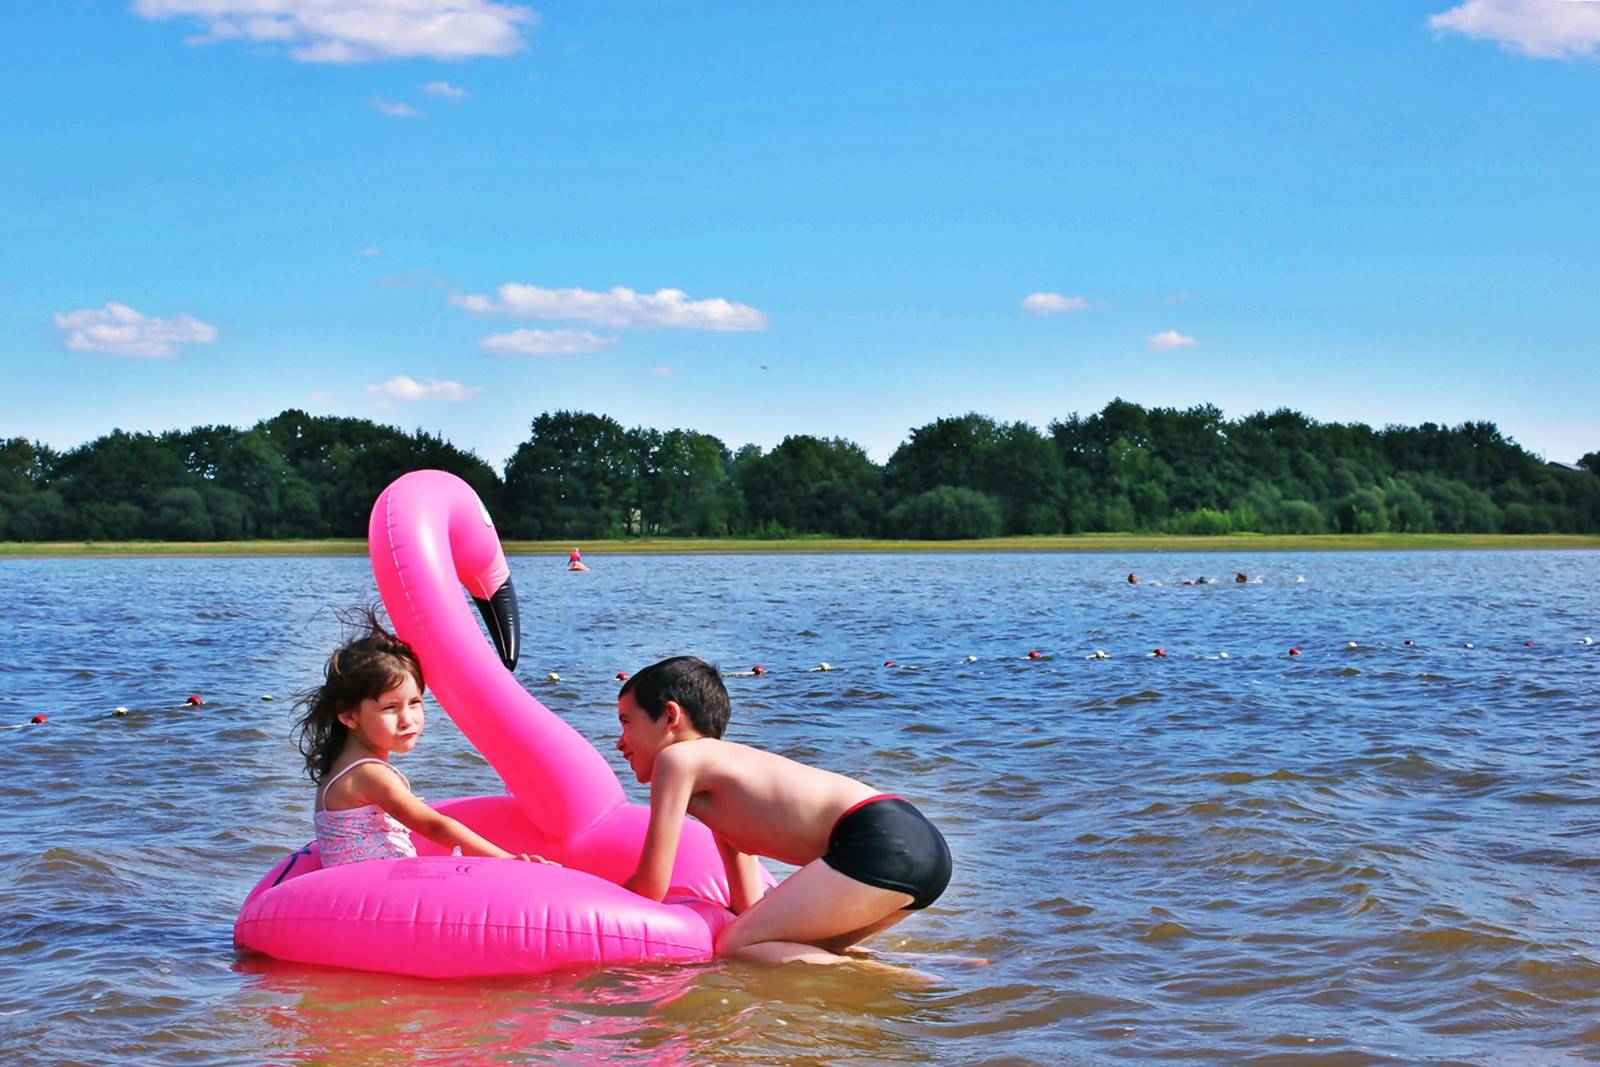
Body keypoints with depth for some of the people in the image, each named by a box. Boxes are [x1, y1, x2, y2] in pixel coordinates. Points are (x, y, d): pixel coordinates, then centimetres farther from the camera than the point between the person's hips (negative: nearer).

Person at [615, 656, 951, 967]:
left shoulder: (678, 758, 3)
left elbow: (651, 886, 3)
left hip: (883, 846, -10)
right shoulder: (719, 765, 29)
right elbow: (749, 905, 29)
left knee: (736, 947, -11)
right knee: (797, 949, 25)